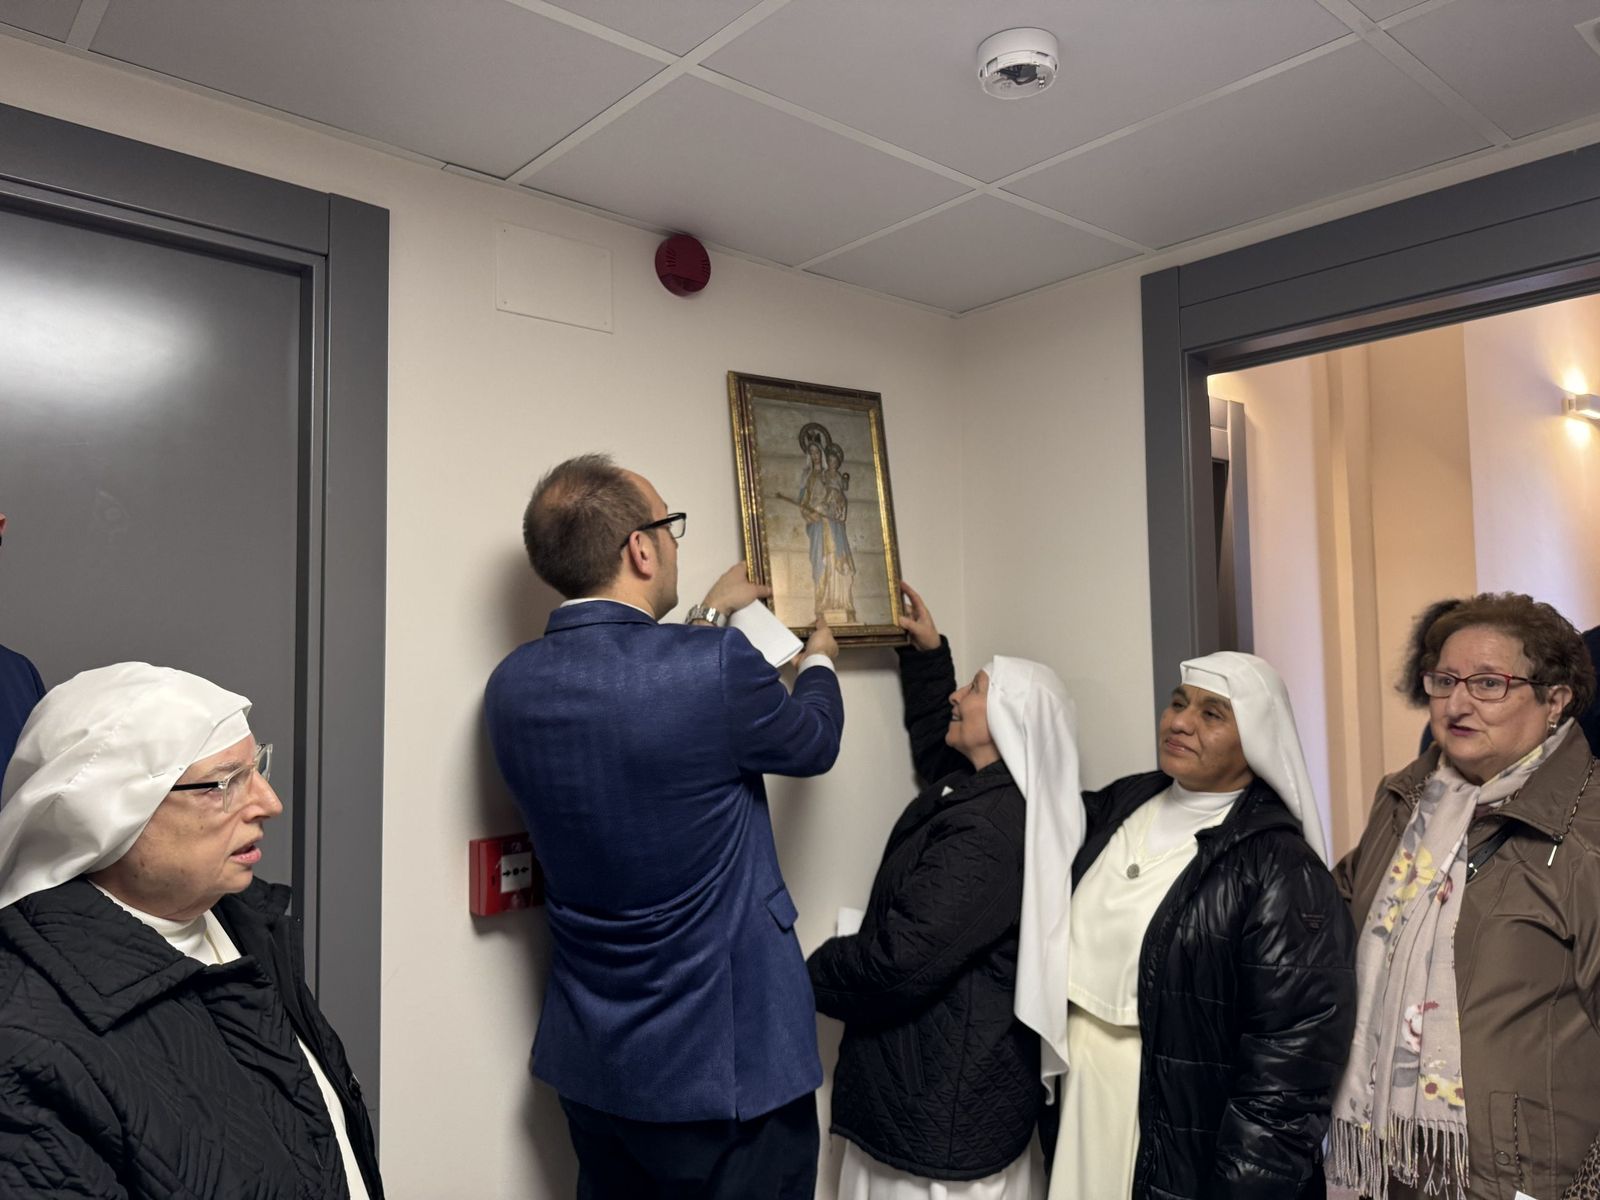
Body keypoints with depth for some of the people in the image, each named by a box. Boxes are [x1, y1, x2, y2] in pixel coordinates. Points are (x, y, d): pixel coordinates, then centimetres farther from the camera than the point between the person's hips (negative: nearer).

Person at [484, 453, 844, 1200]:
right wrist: (818, 662, 18)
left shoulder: (513, 685, -6)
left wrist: (708, 617, 25)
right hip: (725, 1061, -6)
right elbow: (812, 743, -3)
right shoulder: (713, 668, -24)